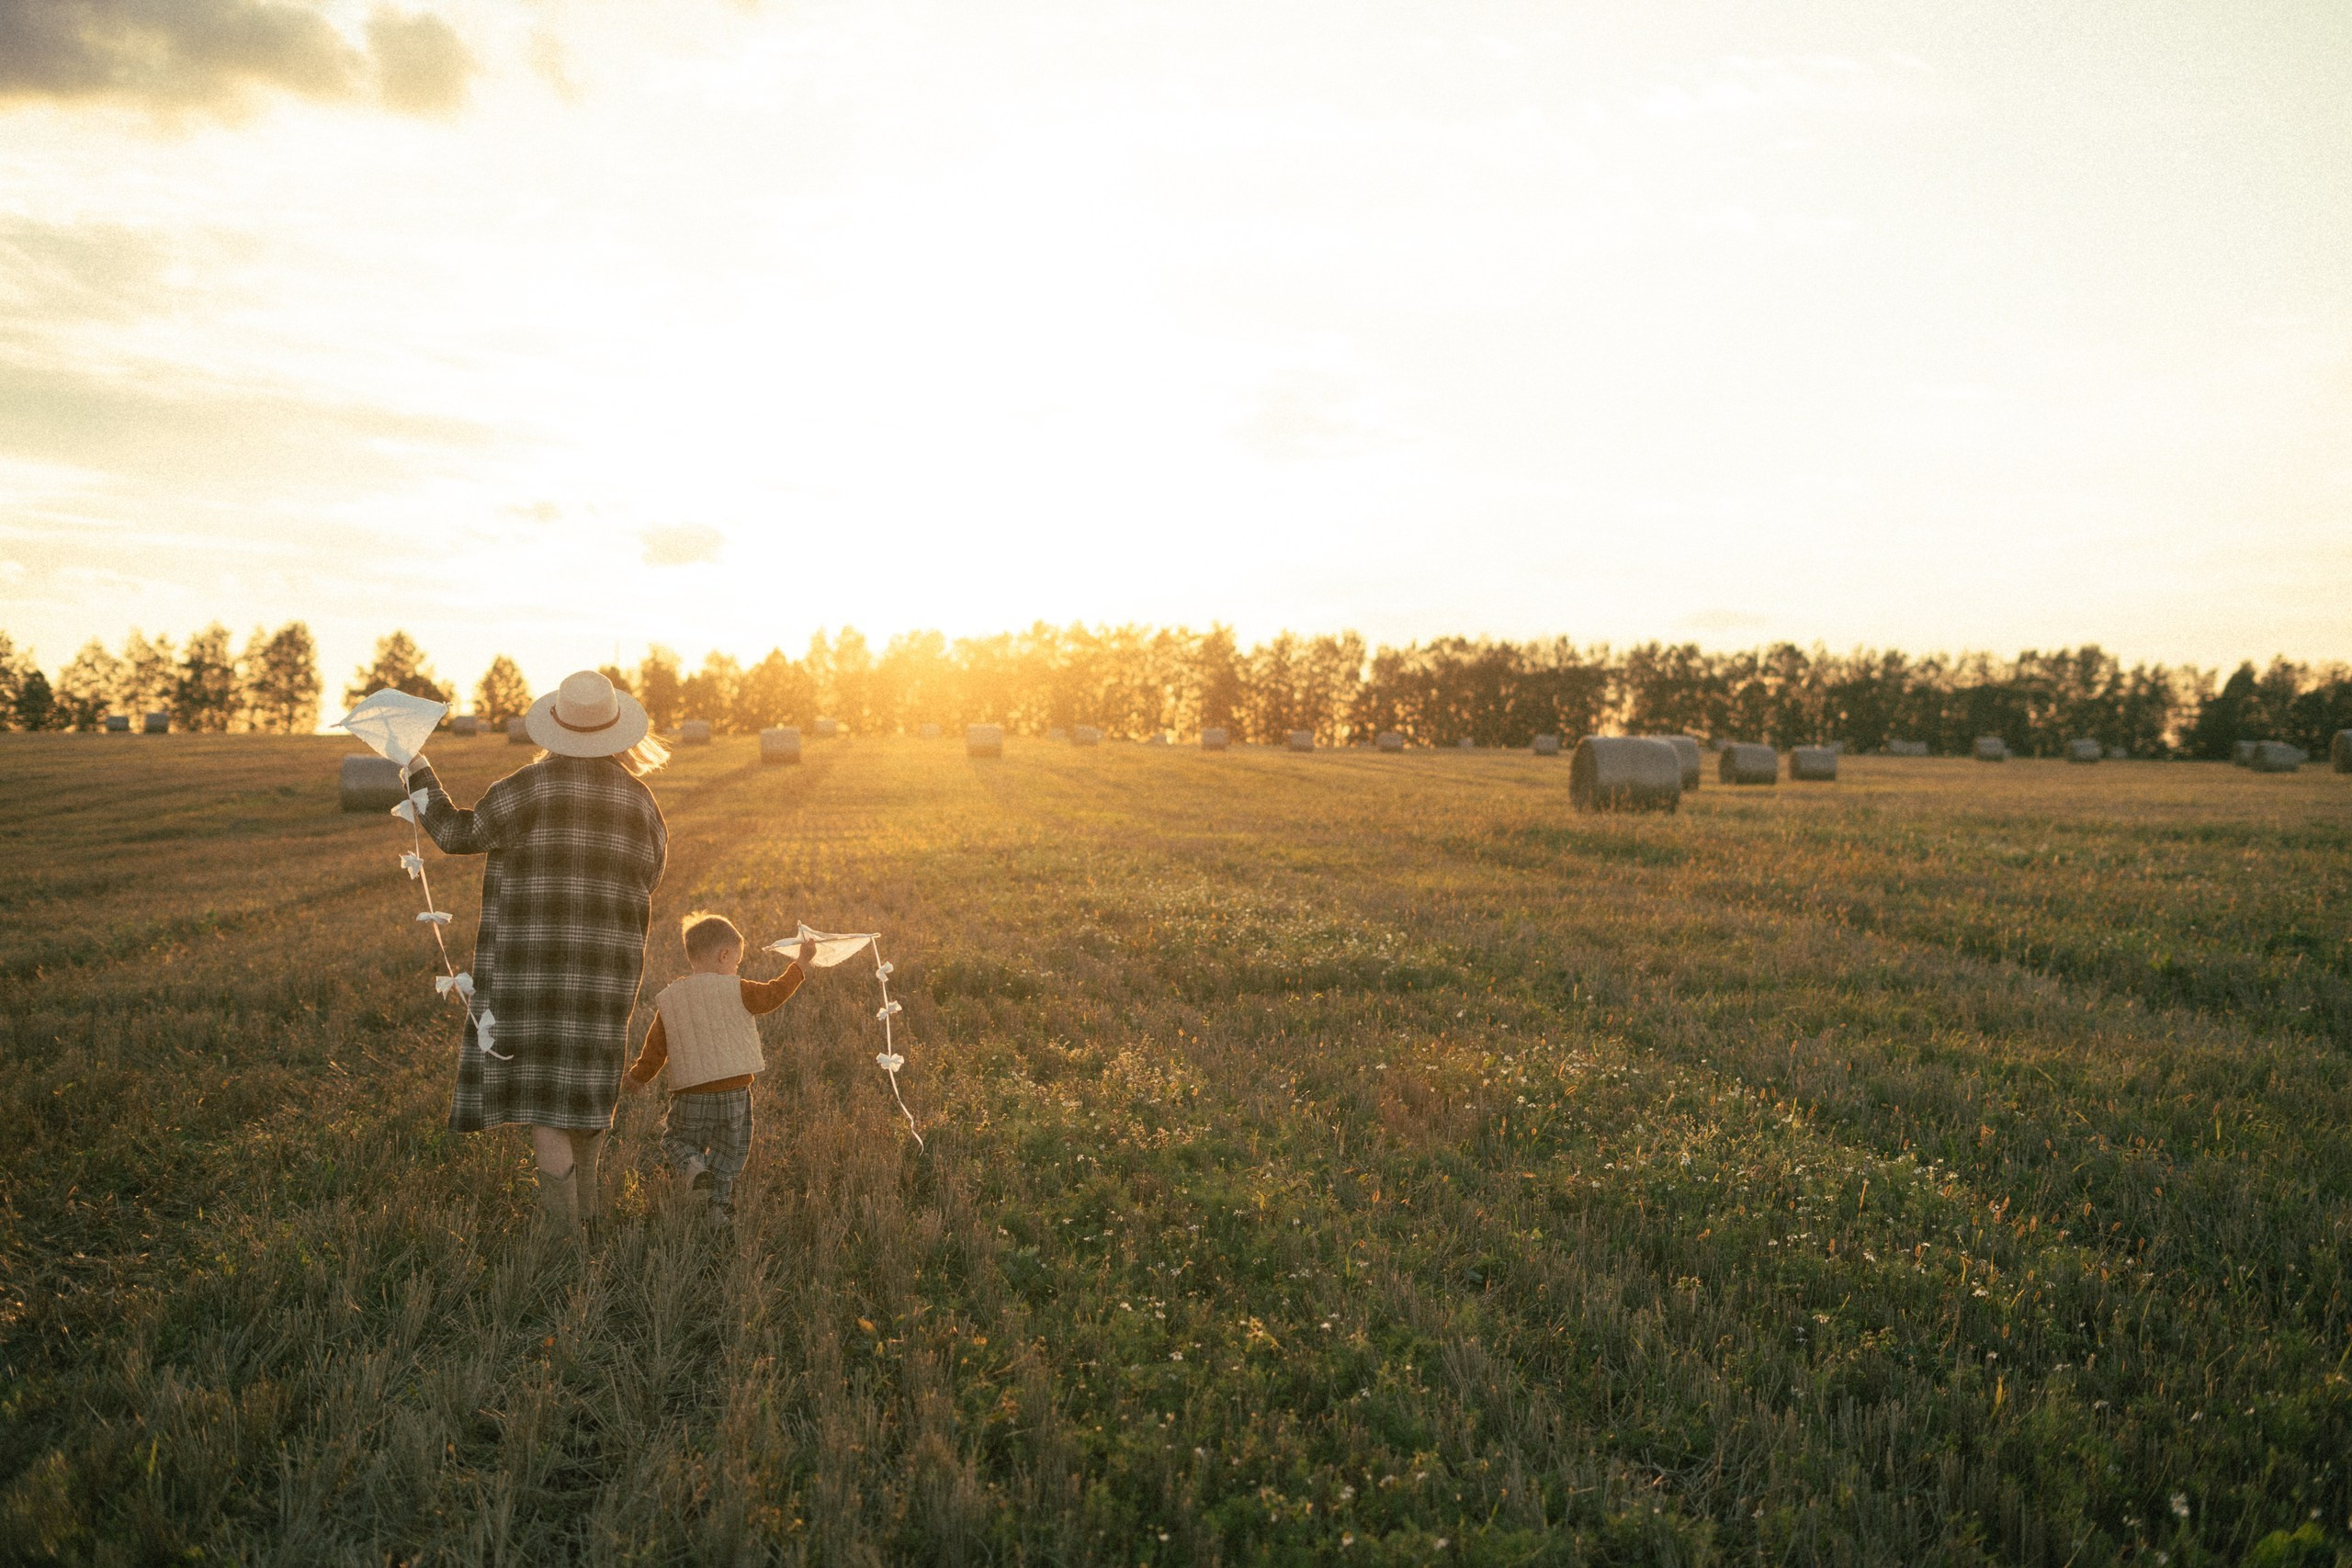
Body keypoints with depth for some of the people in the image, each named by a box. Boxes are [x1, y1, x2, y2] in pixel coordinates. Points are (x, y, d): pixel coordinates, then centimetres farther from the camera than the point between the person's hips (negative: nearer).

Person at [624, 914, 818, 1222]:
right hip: (735, 1092, -1)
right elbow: (773, 994, 2)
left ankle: (692, 1166, -11)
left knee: (678, 1138, 19)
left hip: (690, 1095, 1)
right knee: (729, 1152, 15)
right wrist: (799, 965, 16)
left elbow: (655, 1046, 8)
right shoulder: (735, 991, -8)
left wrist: (639, 1076, 25)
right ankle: (720, 1206, 15)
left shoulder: (668, 999, 2)